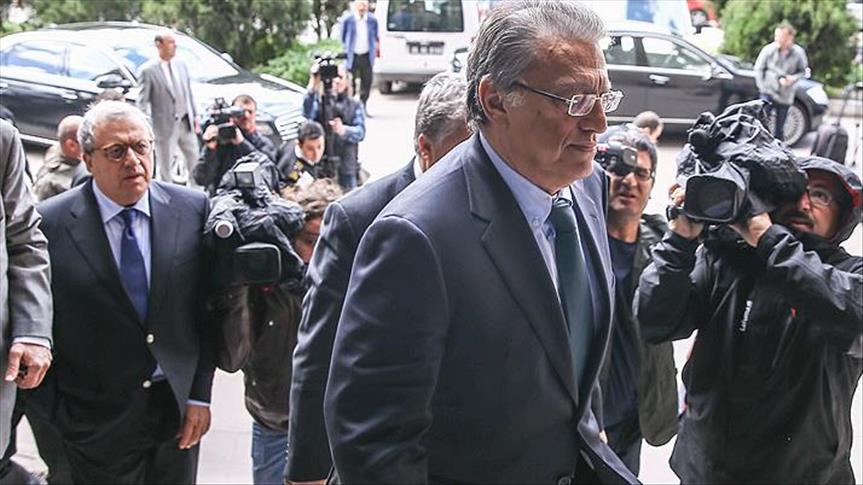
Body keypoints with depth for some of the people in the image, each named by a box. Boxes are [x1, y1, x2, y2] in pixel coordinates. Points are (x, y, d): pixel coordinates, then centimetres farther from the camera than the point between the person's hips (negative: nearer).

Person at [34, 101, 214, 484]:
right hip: (96, 421, -2)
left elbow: (206, 308, 1)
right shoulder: (50, 223, -10)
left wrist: (200, 395, 0)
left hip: (179, 408, 3)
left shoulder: (193, 208, -3)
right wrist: (55, 415, -4)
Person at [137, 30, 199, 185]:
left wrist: (195, 116, 13)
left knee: (194, 159, 12)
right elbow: (142, 102, -9)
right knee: (165, 167, 4)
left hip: (186, 122, 6)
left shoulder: (181, 64, 8)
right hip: (165, 125, -6)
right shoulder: (147, 70, -10)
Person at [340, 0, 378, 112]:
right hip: (352, 56, -2)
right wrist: (346, 51, 3)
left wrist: (375, 50, 9)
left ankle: (363, 107, 16)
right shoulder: (348, 20, -4)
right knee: (351, 83, -2)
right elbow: (343, 38, 5)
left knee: (367, 82, 3)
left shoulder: (372, 20, 3)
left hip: (367, 56, 2)